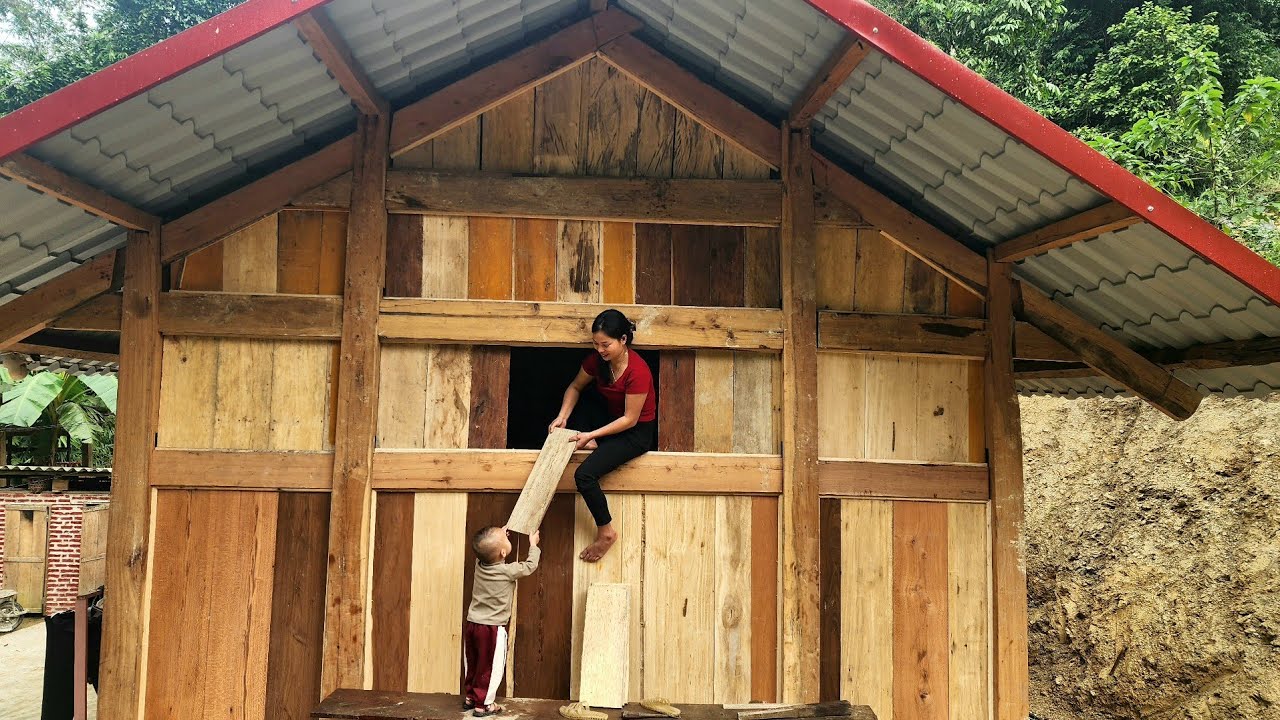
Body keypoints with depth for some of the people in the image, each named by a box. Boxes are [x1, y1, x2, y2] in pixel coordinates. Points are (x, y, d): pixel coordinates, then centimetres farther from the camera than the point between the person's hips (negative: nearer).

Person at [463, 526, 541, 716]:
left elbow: (487, 551, 21)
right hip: (492, 629, -6)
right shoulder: (507, 571, -18)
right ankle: (483, 704, 12)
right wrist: (533, 545, 12)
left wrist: (500, 535, 18)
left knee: (472, 664, 18)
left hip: (471, 624, 6)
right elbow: (530, 566, -2)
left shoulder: (480, 564, -4)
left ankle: (470, 697, 30)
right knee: (489, 668, 6)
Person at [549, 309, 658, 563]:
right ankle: (591, 445, -1)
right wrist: (562, 416, -9)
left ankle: (606, 532, -5)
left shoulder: (638, 372, -31)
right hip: (611, 416, 8)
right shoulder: (597, 360, -10)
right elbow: (576, 387, 7)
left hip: (637, 432, -8)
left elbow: (630, 419, -25)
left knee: (584, 475, -21)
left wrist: (591, 435, -26)